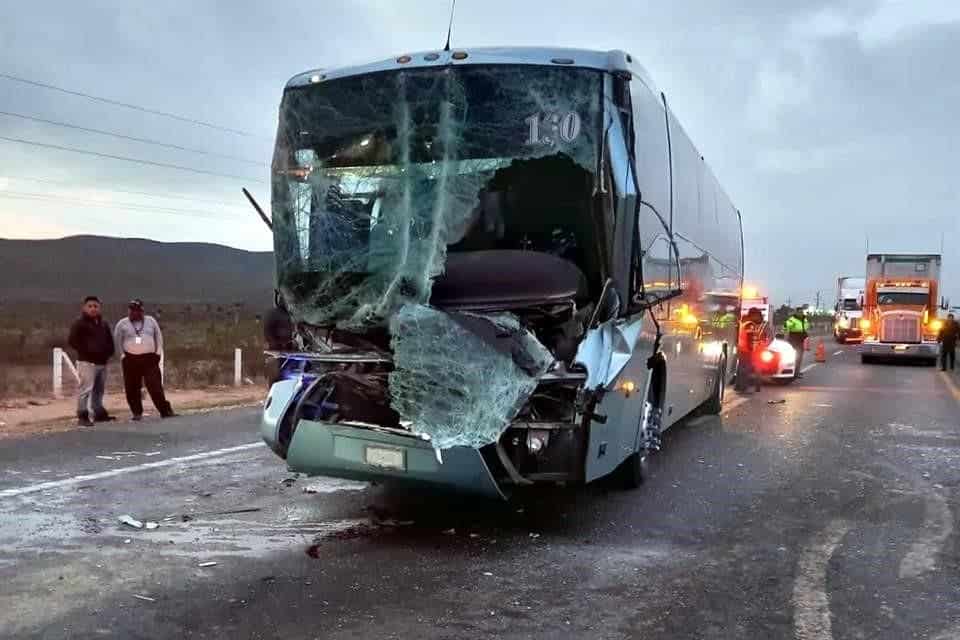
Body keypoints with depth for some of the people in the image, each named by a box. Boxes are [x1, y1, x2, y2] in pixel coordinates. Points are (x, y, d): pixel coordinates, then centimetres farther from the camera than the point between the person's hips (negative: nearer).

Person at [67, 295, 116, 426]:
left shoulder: (104, 324, 16)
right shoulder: (79, 323, -6)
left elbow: (110, 341, 25)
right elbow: (72, 341, -13)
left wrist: (108, 353, 8)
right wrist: (85, 351, -14)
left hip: (102, 362, 7)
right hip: (87, 362, -7)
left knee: (99, 390, 14)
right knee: (85, 389, -12)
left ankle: (99, 413, 24)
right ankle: (82, 417, -11)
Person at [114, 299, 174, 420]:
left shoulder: (151, 321, 9)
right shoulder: (122, 324, 5)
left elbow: (158, 337, 13)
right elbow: (117, 341, 7)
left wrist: (158, 352, 6)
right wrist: (122, 355, 1)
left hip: (149, 358, 0)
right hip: (130, 360, 0)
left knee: (155, 385, -7)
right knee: (132, 388, 2)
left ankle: (165, 410, -7)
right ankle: (137, 412, 13)